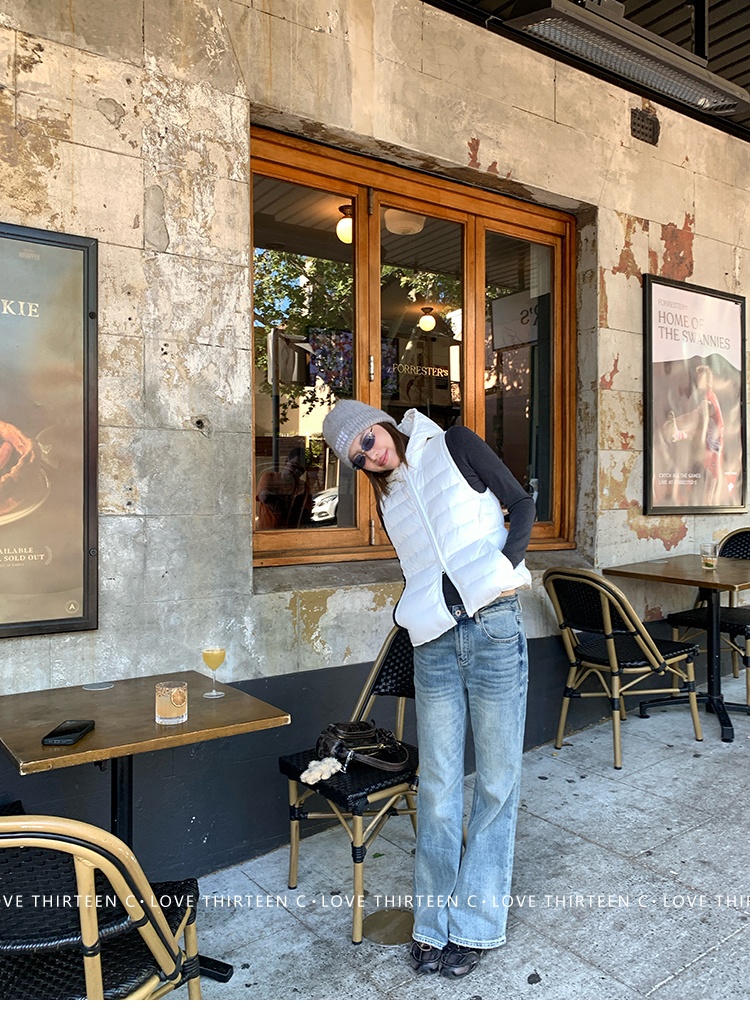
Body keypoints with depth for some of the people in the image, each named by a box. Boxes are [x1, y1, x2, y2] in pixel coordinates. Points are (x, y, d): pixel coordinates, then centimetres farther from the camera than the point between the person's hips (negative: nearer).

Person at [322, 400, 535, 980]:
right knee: (438, 785, 7)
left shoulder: (453, 446, 3)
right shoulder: (389, 498, 16)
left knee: (497, 780, 5)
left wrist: (504, 565, -12)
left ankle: (474, 926, 21)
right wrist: (414, 612, 3)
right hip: (434, 643, 4)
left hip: (494, 629, -3)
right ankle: (434, 926, 23)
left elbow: (522, 504, 2)